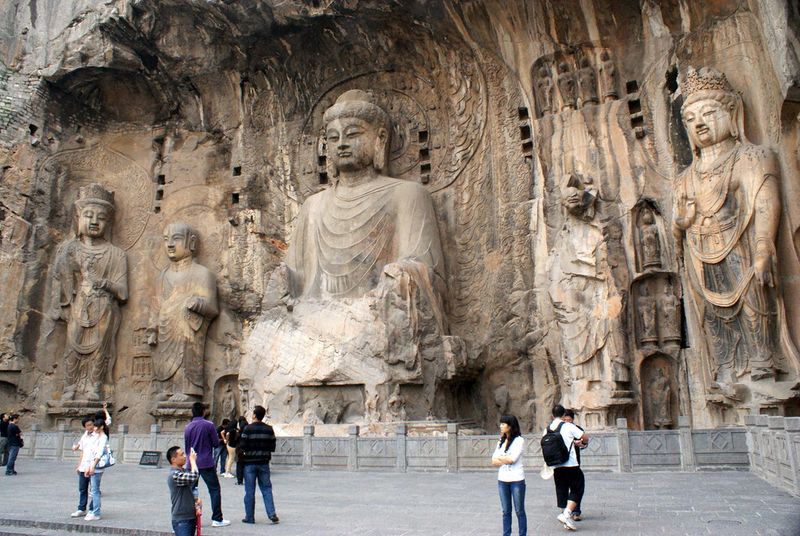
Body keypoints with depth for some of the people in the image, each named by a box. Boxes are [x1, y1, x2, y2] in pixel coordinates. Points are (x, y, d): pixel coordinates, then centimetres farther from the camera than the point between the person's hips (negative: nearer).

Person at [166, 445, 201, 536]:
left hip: (191, 517, 9)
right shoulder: (174, 475, -19)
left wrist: (196, 499, 3)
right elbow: (194, 477, -33)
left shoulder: (183, 472, 11)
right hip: (181, 520, -9)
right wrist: (192, 460, -17)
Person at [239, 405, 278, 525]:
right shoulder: (269, 429, 1)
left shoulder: (248, 428, -10)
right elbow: (272, 447, 2)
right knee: (266, 489, 9)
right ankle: (272, 514, -1)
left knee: (250, 491, 6)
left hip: (250, 462, -3)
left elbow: (242, 446, -11)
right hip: (264, 462, 3)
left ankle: (250, 517, 11)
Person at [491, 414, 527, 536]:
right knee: (506, 511, 10)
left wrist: (500, 458, -1)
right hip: (502, 479, 5)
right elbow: (494, 461, 6)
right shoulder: (501, 441, 12)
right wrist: (506, 460, -10)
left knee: (519, 511, 4)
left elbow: (512, 459, -16)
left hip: (516, 479, -5)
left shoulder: (519, 440, -6)